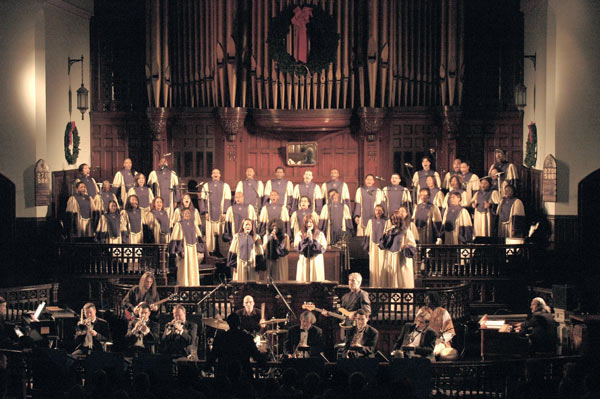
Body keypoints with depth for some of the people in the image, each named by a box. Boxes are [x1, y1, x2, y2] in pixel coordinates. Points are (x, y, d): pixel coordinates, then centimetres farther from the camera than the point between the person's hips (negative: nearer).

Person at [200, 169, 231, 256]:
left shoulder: (225, 186, 8)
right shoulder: (206, 186, 11)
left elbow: (227, 200, 3)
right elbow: (204, 199, 7)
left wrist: (224, 212, -6)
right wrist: (206, 212, -4)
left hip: (221, 213, -1)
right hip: (211, 213, 1)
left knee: (220, 232, -6)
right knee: (210, 232, -3)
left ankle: (218, 252, -4)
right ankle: (211, 251, 3)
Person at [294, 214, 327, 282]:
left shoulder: (320, 234, 6)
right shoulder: (300, 234, 6)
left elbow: (323, 248, -5)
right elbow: (297, 246, -7)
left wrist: (312, 240, -10)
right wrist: (306, 238, -13)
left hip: (316, 263, 0)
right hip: (304, 263, 0)